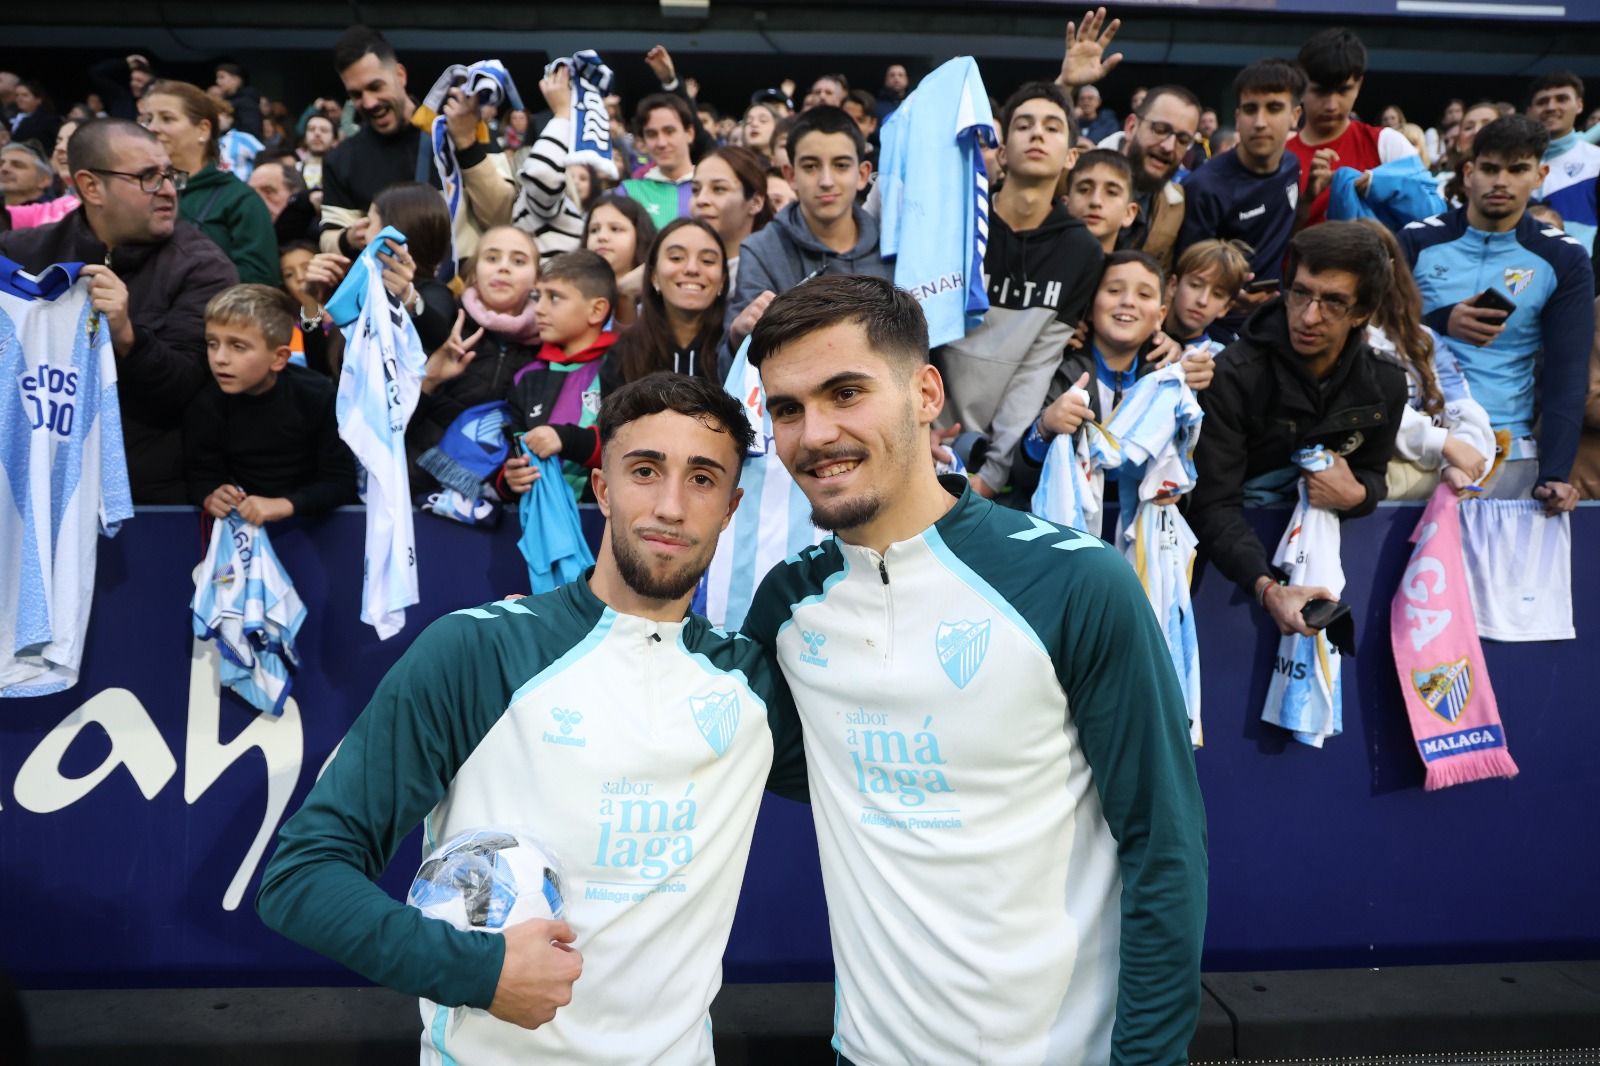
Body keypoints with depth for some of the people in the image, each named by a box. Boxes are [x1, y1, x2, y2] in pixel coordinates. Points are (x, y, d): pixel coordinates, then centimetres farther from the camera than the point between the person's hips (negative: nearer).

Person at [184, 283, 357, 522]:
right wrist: (210, 498, -22)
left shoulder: (318, 395, -15)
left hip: (316, 519, -3)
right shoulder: (205, 405, -8)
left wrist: (283, 505, -29)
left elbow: (342, 481, -15)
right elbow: (200, 475, 1)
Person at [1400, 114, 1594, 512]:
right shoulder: (1418, 241, 2)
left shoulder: (1564, 261, 2)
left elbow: (1566, 374, -4)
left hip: (1507, 446, 0)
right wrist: (1440, 325, -19)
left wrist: (1554, 473, -16)